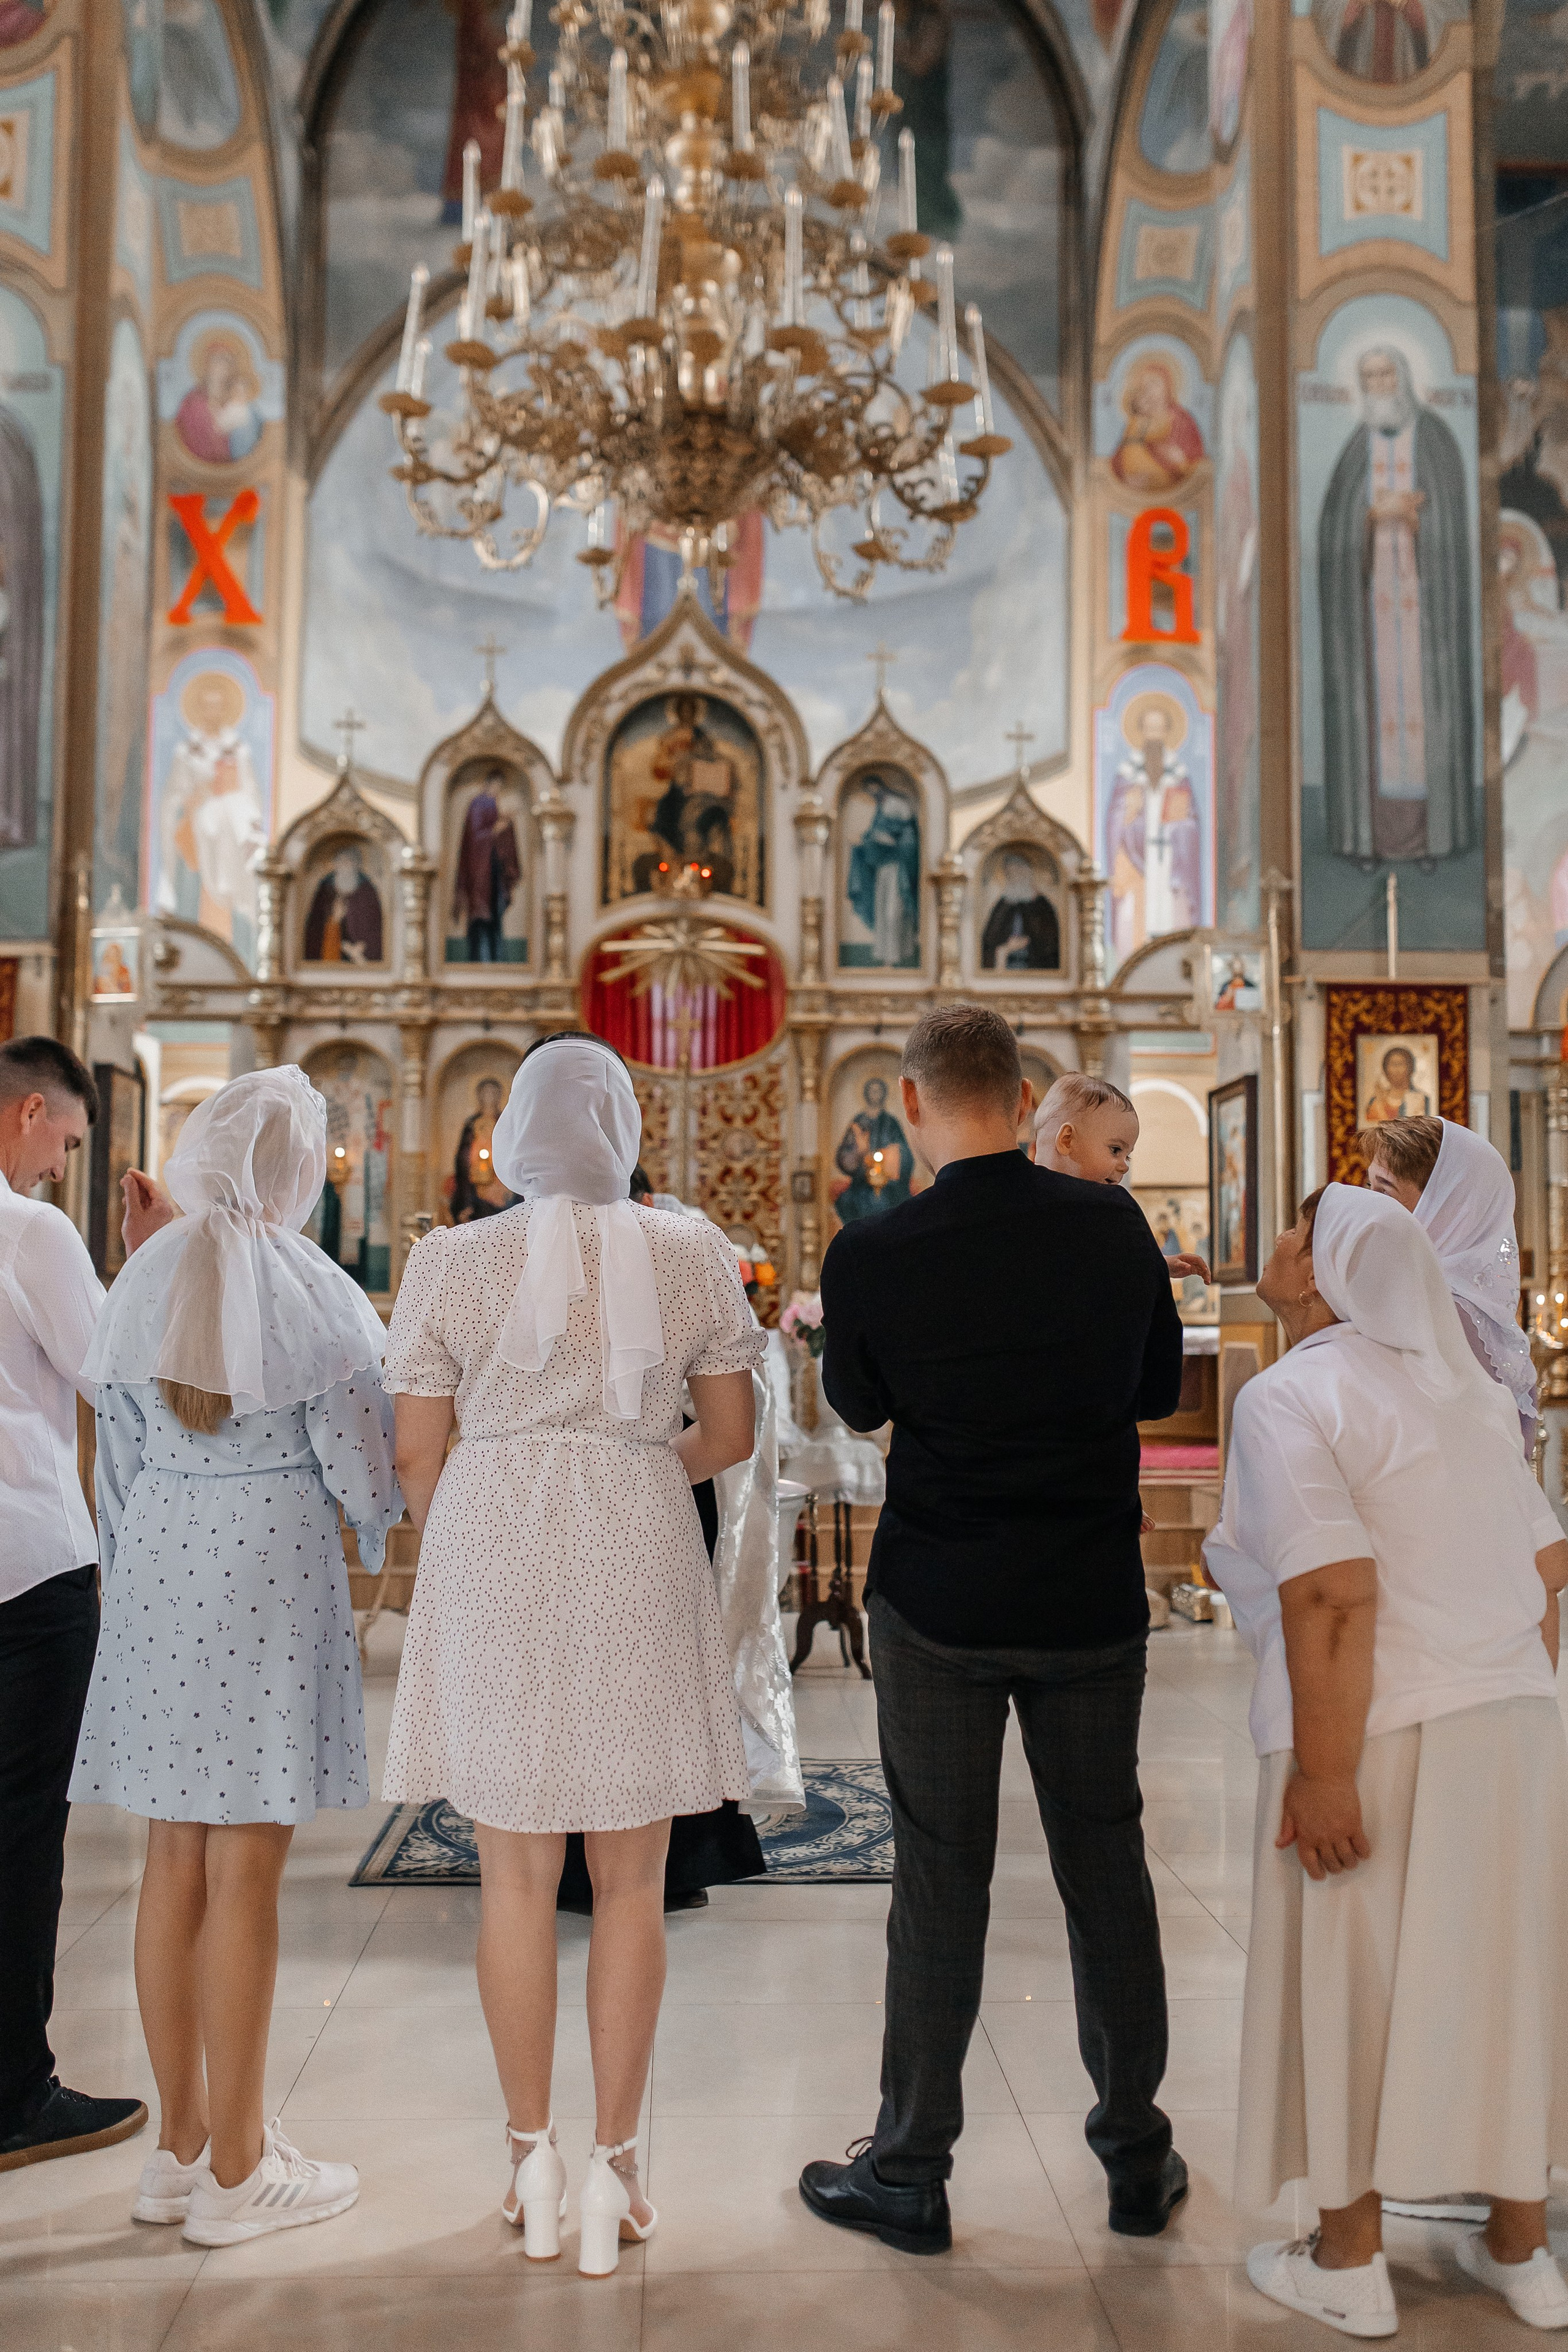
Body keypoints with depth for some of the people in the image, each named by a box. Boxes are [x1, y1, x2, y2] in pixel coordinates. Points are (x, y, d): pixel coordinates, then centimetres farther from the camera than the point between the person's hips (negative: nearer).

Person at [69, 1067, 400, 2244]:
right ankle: (237, 2169, 11)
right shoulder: (305, 1286, -9)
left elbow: (119, 1450, 11)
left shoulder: (147, 1277, 7)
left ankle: (182, 2141, 25)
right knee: (245, 1871, 1)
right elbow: (357, 1452, -5)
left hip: (159, 1567, 6)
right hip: (270, 1564, -6)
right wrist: (384, 1527, 16)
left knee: (175, 1860, 13)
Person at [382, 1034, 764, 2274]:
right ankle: (613, 2168, 17)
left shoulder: (453, 1260, -1)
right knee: (630, 1882, 12)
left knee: (517, 1876, 13)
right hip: (638, 1565, 0)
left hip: (493, 1564, 1)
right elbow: (731, 1435, 5)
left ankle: (532, 2162, 23)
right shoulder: (691, 1252, 0)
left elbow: (416, 1453, 1)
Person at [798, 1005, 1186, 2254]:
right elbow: (1161, 1387, 6)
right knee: (1107, 1865, 15)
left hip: (940, 1604, -2)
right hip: (1095, 1599, 2)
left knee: (940, 1882, 8)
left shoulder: (873, 1255, -15)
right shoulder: (1114, 1224, -8)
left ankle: (911, 2176, 22)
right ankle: (1138, 2158, 29)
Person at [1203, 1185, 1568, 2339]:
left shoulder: (1293, 1397, -13)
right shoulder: (1468, 1389, 10)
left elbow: (1336, 1597, -21)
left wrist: (1323, 1774, -19)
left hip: (1381, 1736, -7)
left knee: (1350, 1989, 9)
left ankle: (1349, 2263, 24)